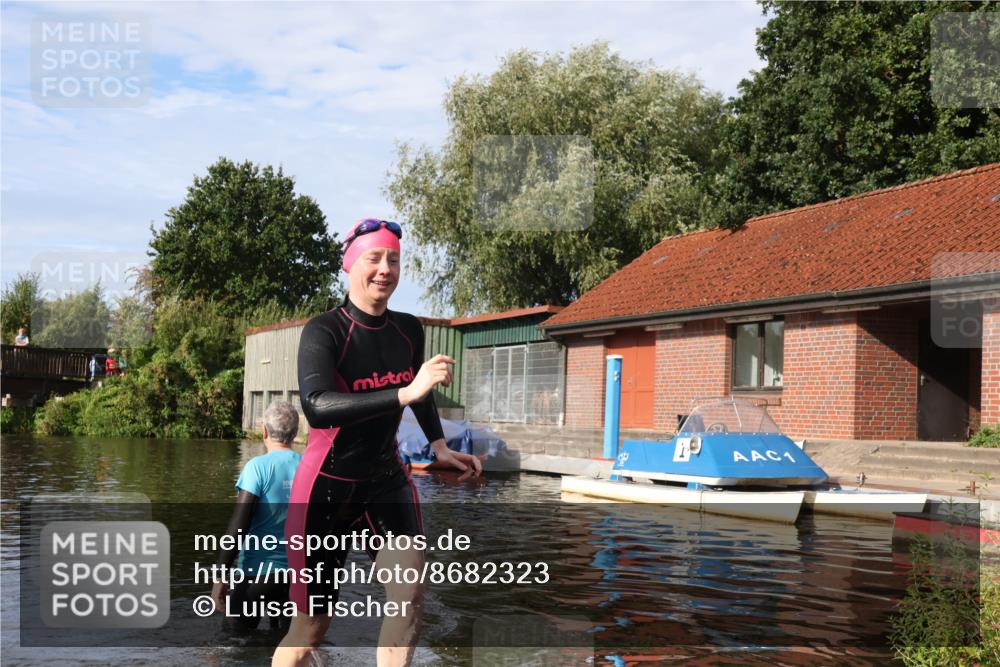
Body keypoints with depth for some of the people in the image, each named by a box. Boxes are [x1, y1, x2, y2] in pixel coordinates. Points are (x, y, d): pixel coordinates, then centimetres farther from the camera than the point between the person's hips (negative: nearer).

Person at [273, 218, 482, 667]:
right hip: (328, 485, -5)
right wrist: (405, 393, -43)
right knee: (311, 624, 4)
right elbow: (316, 407, -37)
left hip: (387, 479, 5)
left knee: (410, 598, -13)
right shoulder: (324, 331, -18)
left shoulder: (409, 330, 0)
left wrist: (439, 446, 12)